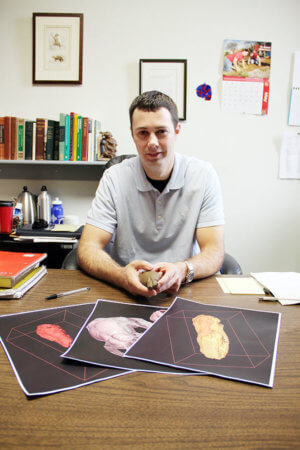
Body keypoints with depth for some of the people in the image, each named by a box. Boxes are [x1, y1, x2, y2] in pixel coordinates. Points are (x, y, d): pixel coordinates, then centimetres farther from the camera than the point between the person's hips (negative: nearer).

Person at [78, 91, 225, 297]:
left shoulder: (203, 174, -5)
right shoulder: (114, 178, -5)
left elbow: (214, 251, -8)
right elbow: (88, 248, -10)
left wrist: (183, 270, -30)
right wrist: (122, 275, -31)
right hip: (126, 293, 1)